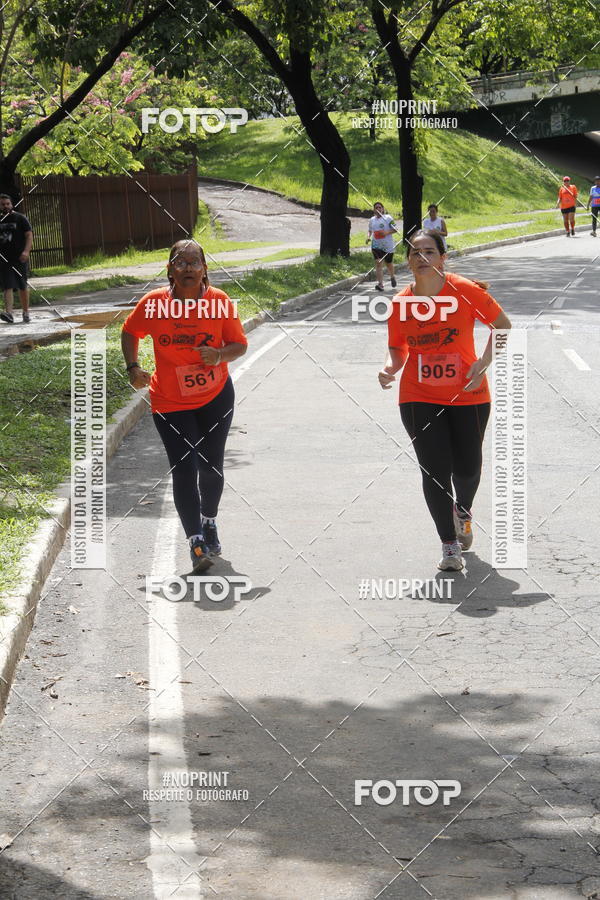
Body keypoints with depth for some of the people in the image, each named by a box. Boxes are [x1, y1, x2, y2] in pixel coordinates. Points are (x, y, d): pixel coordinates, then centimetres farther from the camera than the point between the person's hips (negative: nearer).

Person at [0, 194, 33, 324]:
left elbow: (29, 235, -5)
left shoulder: (20, 218, 2)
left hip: (19, 258, -2)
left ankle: (25, 312, 20)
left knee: (22, 286, 7)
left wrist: (26, 251, -19)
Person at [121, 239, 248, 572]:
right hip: (170, 403, -1)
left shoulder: (220, 302, -12)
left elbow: (240, 344, -3)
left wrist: (220, 355, -22)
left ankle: (209, 523, 39)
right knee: (184, 469, -11)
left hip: (216, 397, 1)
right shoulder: (154, 303, -12)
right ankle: (196, 542, -8)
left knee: (211, 466, 12)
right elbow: (129, 332, 7)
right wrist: (133, 367, -5)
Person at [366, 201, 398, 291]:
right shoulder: (372, 220, 8)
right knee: (378, 263, -12)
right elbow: (370, 230, 21)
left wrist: (387, 232, -22)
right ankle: (380, 284, -17)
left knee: (389, 263, 13)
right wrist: (368, 237, 1)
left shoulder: (388, 218, -5)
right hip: (376, 245, 2)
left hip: (388, 245, -2)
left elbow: (395, 229, -6)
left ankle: (392, 277, 45)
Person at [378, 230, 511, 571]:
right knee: (435, 472, -7)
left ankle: (463, 510, 45)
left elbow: (503, 325, 0)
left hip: (468, 396, 0)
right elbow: (398, 349, 8)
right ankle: (450, 545, 9)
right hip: (419, 399, 1)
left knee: (467, 468, 8)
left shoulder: (465, 291, -11)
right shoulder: (400, 304, -4)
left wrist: (484, 363, -10)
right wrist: (391, 368, -14)